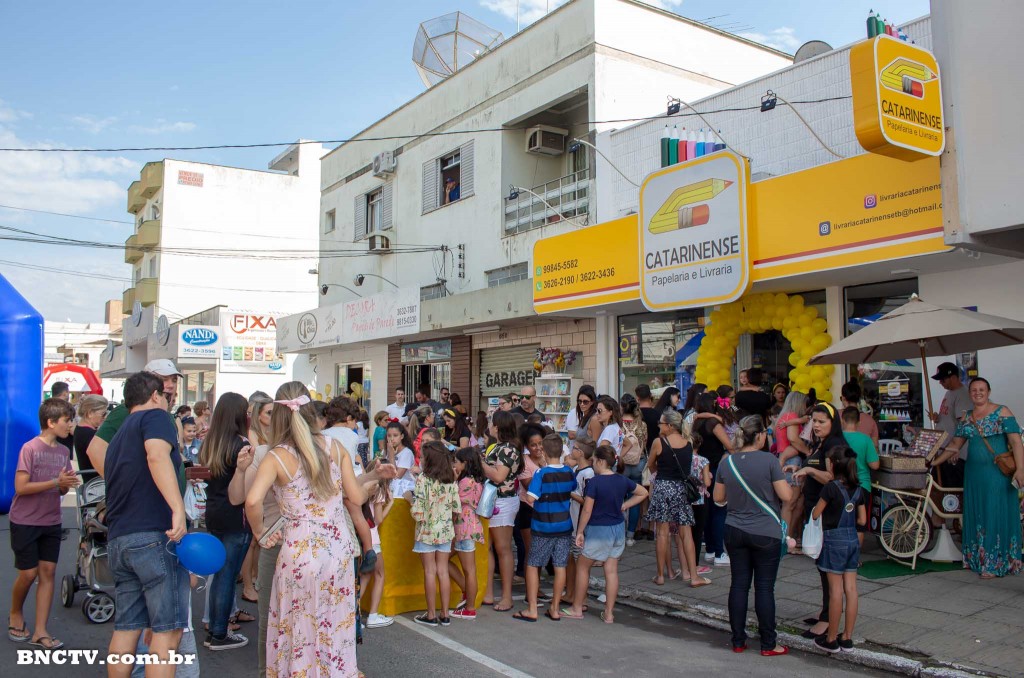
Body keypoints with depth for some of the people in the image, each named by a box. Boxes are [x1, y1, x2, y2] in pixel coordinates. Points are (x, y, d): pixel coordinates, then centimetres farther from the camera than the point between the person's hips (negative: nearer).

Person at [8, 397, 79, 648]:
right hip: (25, 522, -5)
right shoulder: (30, 448, -13)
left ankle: (40, 631, 6)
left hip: (51, 522, 5)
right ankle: (16, 615, 30)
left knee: (48, 572, 1)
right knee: (28, 573, 1)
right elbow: (21, 487, -18)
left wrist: (69, 483, -11)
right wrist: (56, 481, -24)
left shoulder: (63, 451, 5)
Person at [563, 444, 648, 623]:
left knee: (582, 567, 11)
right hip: (618, 529, 6)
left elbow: (587, 510, -17)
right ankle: (609, 613, 13)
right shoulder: (622, 480, 0)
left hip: (598, 530, -6)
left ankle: (577, 609, 18)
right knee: (611, 570, 9)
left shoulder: (594, 482, -18)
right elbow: (643, 493, 14)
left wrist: (580, 532, -7)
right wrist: (624, 505, 10)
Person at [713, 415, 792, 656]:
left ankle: (738, 641, 16)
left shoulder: (727, 463, 0)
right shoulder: (769, 460, -14)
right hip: (765, 533, -4)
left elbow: (718, 498, 8)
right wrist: (782, 478, 6)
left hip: (735, 532, 4)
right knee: (764, 588, 4)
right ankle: (768, 645, 13)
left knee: (739, 585, 9)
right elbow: (786, 496, -12)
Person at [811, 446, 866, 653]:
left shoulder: (831, 488, -15)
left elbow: (815, 514, -7)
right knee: (850, 588, 8)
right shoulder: (858, 490, 4)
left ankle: (831, 639, 8)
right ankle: (847, 638, 15)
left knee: (836, 590, -1)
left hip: (834, 541, -6)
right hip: (853, 540, 6)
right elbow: (862, 520, 9)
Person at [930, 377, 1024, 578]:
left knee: (996, 515, -3)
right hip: (974, 474, 5)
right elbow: (955, 445, 17)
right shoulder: (966, 419, 12)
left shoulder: (1002, 412, -4)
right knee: (976, 516, 10)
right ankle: (977, 559, 20)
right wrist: (935, 462, 12)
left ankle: (994, 564, 3)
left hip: (998, 473, -5)